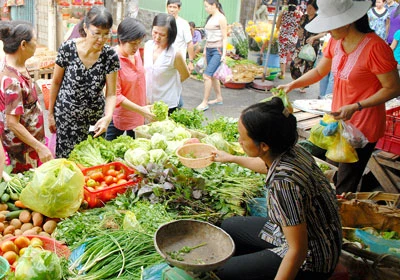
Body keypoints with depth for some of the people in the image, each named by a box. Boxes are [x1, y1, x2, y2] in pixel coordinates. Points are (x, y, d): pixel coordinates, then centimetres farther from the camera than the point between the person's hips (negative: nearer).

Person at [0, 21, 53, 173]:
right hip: (21, 149, -9)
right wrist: (40, 147, -25)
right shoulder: (12, 80, -30)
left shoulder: (15, 63, -2)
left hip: (31, 139, 9)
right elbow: (13, 123, -26)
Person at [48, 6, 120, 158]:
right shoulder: (67, 48, -16)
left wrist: (108, 117, -30)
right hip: (66, 117, -1)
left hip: (96, 118, 1)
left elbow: (111, 94, -12)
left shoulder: (110, 56, -14)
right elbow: (56, 82, -2)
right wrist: (51, 113, 5)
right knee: (67, 157, 6)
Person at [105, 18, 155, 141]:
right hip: (118, 117, -7)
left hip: (138, 117, 7)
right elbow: (115, 96, -21)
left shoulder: (136, 53, 0)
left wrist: (145, 106, 9)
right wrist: (140, 109, -27)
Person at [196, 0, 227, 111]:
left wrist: (224, 53, -15)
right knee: (212, 75, 13)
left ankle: (204, 102, -9)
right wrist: (205, 49, 18)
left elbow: (225, 37, -11)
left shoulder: (221, 18, -9)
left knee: (207, 75, -14)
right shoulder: (210, 18, 13)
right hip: (209, 50, 8)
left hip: (217, 50, -8)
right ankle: (219, 98, 26)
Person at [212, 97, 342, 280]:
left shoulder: (284, 181, -35)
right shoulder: (288, 150, -10)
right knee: (228, 227, 19)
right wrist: (231, 158, 30)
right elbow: (267, 166, 17)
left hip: (309, 262, -9)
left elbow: (298, 251, -29)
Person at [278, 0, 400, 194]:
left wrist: (355, 107, -25)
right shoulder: (336, 42, 2)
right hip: (338, 121, 8)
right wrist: (292, 85, 1)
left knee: (345, 188, 0)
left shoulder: (375, 47, -22)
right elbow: (319, 71, 15)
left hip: (362, 127, -8)